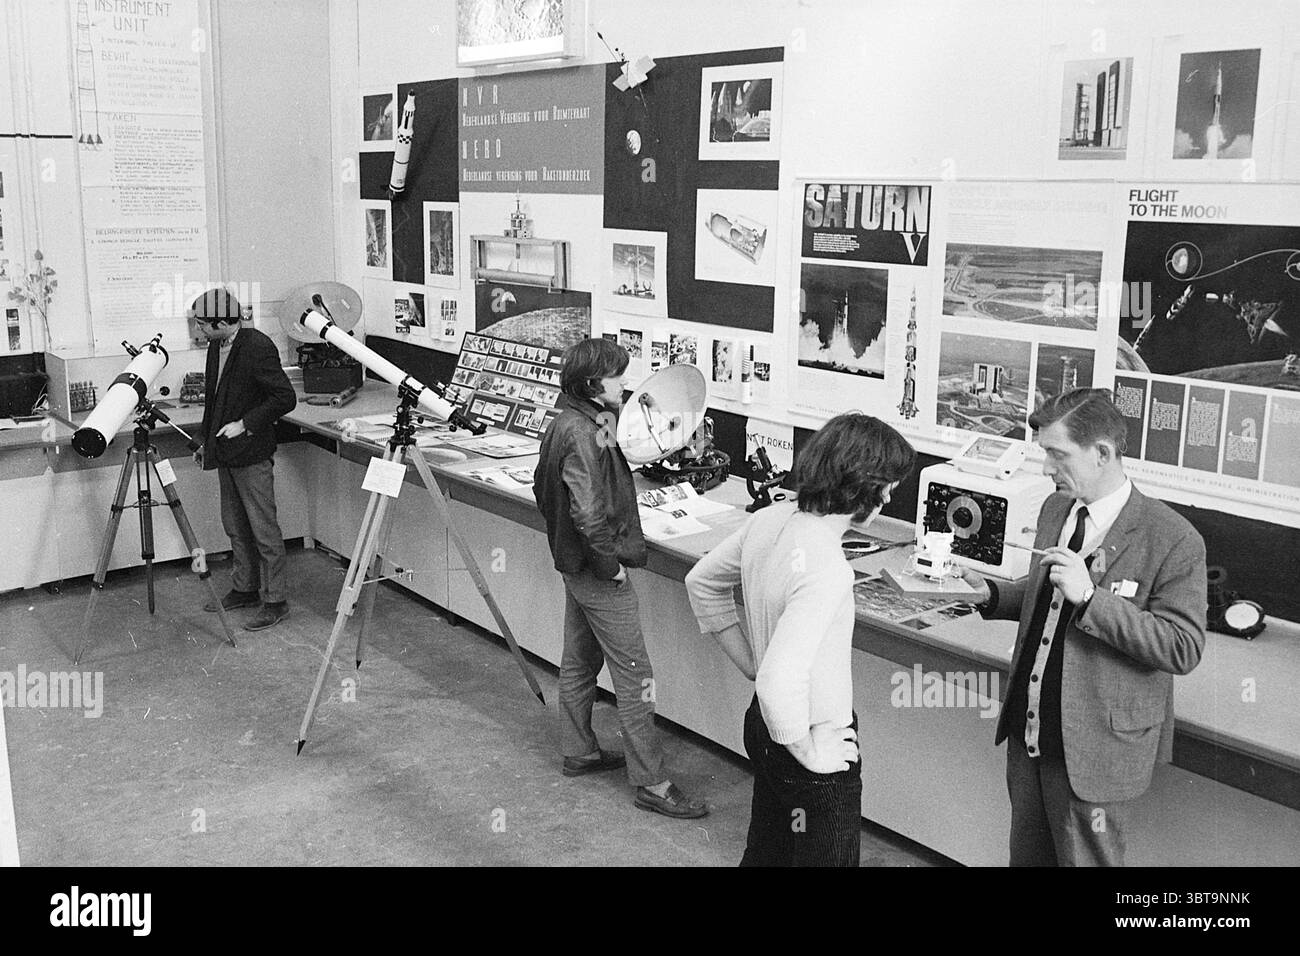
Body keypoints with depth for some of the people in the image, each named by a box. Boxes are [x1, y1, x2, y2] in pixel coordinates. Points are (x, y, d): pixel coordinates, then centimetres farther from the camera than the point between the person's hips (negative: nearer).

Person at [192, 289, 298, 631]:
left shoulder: (258, 348, -18)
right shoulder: (216, 348, 8)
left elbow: (285, 398, -19)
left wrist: (246, 424, -21)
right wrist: (206, 441, 18)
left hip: (252, 455, -9)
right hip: (226, 454, 9)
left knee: (264, 531, -2)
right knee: (235, 527, 18)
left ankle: (275, 601, 5)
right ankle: (244, 589, 31)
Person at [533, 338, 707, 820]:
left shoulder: (562, 425, 7)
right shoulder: (583, 434, -25)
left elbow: (542, 489, 19)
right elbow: (588, 512, -33)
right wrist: (611, 561, -21)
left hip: (574, 565, 10)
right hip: (599, 573, -10)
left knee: (579, 663, 21)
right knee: (634, 676, -4)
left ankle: (579, 752, 36)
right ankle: (650, 783, 3)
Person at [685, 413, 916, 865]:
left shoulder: (771, 518, -6)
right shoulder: (825, 569, -32)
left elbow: (701, 582, 10)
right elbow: (780, 684, -37)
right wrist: (808, 753, -20)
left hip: (763, 725, 9)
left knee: (766, 849, 27)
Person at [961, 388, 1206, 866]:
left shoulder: (1174, 540, -19)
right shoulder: (1055, 509, 5)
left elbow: (1184, 648, -21)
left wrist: (1090, 597, -29)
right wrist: (990, 593, 0)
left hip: (1093, 751, -7)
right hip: (1028, 733, 7)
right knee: (1026, 854, 21)